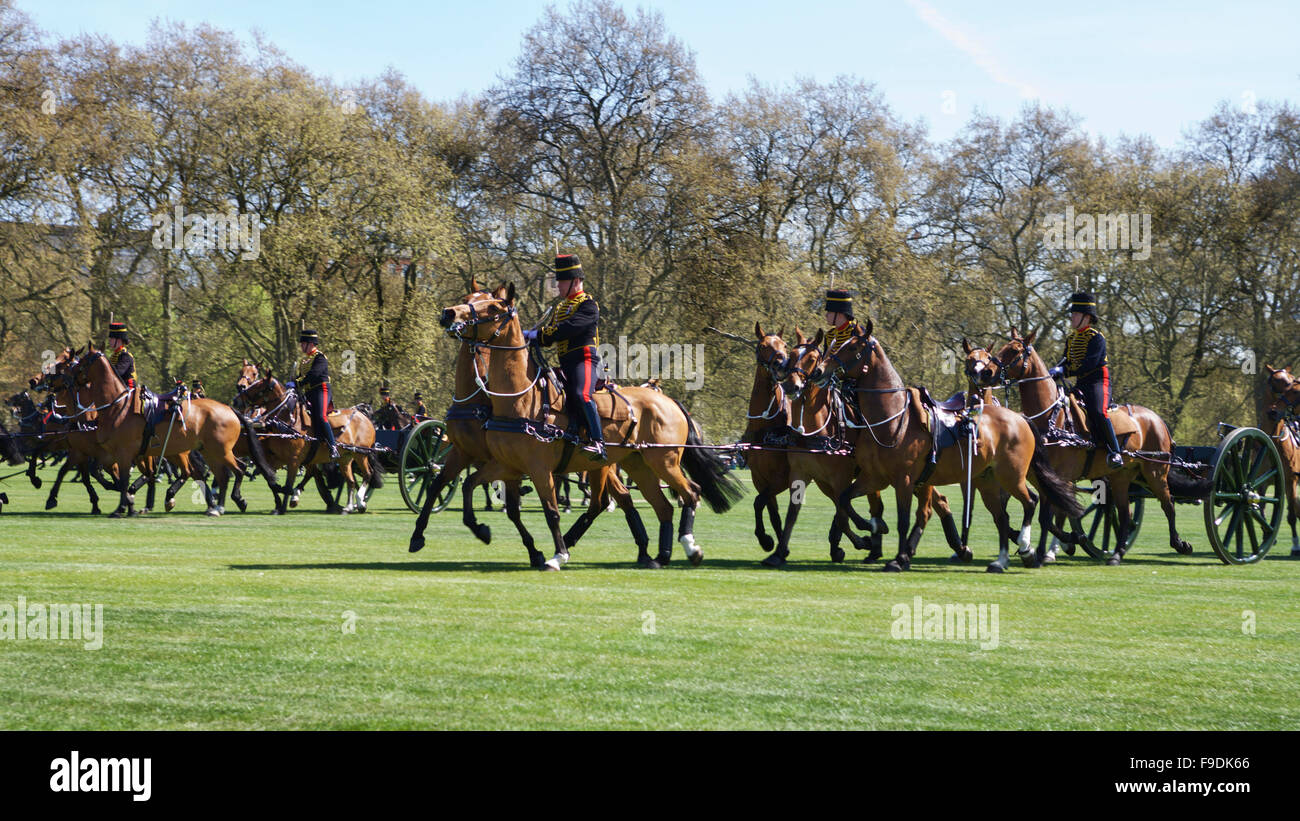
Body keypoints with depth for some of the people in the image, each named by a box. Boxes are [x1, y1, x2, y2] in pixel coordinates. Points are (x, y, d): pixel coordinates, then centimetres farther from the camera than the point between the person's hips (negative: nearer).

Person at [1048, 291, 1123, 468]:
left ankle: (1114, 453, -24)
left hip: (1098, 381, -9)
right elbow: (1066, 360, 13)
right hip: (1080, 384, 9)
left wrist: (1065, 371, -28)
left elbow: (1089, 364, -21)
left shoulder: (1096, 338, -10)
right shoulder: (1071, 338, 16)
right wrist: (1056, 370, -9)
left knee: (1098, 412, -30)